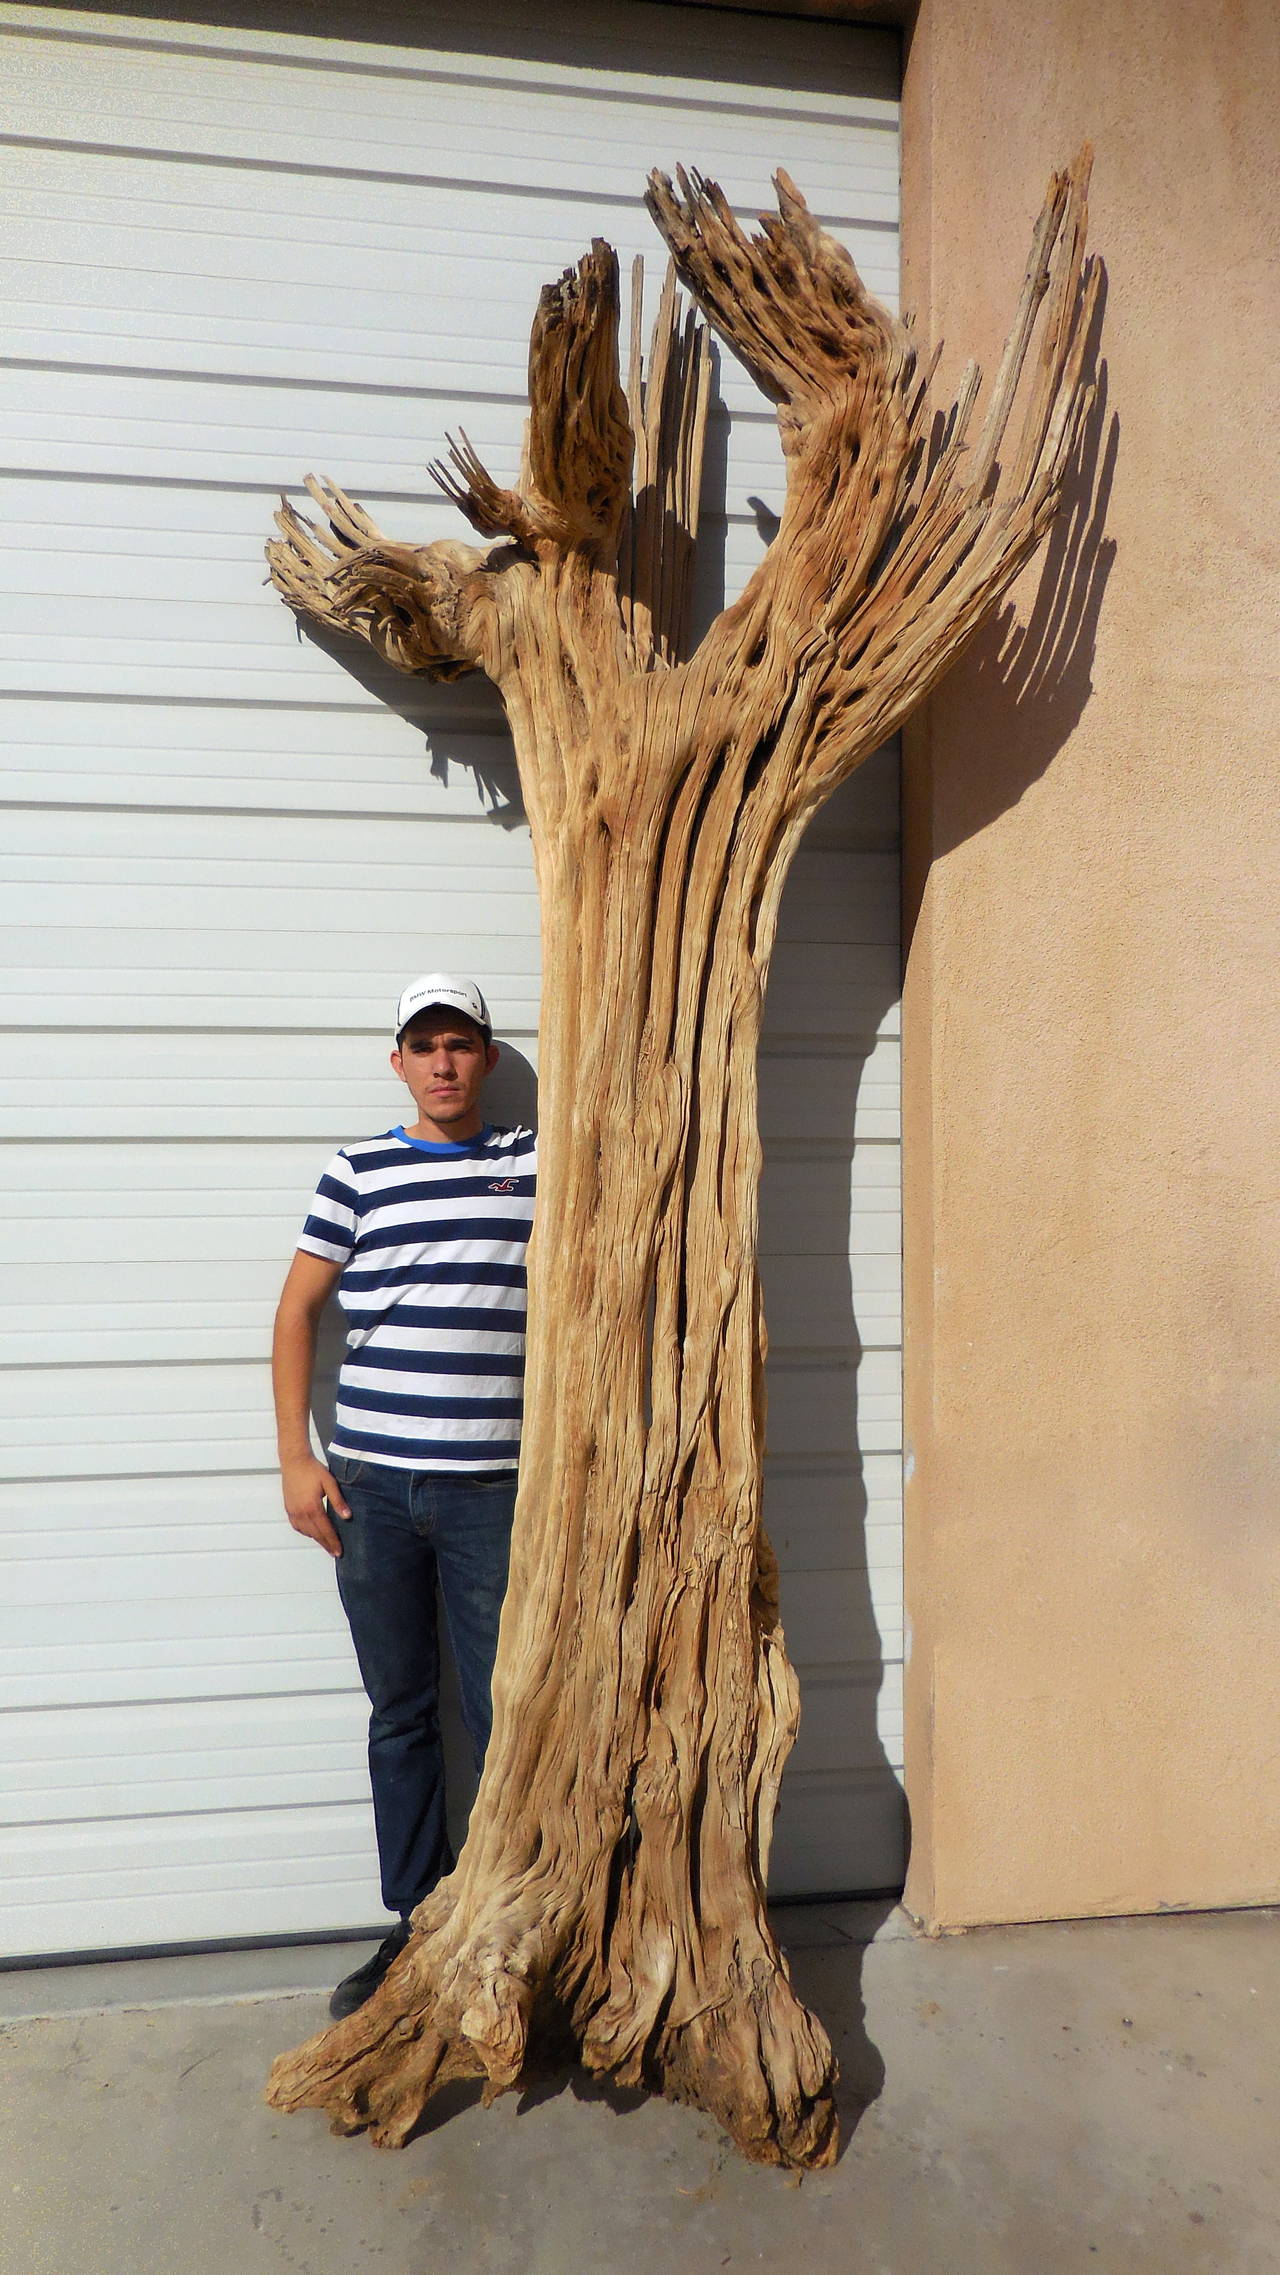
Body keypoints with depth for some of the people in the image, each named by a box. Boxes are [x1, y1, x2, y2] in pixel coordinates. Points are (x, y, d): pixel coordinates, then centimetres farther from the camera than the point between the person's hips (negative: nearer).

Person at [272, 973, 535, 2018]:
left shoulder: (536, 1162, 4)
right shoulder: (358, 1170, 4)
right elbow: (297, 1311, 6)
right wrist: (297, 1459, 1)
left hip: (492, 1488, -1)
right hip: (370, 1486, 1)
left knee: (508, 1716, 7)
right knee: (401, 1715, 14)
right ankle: (418, 1924, 31)